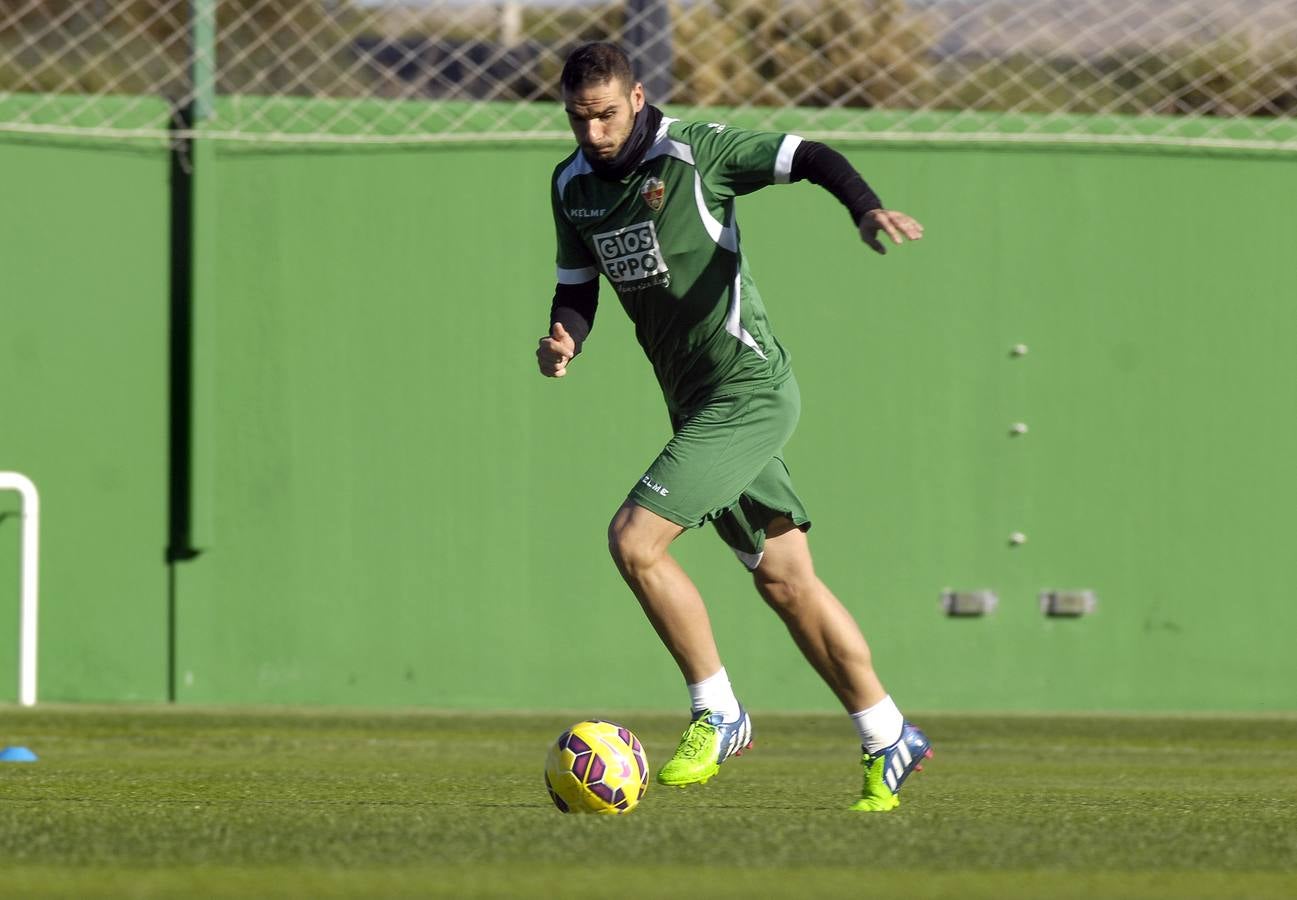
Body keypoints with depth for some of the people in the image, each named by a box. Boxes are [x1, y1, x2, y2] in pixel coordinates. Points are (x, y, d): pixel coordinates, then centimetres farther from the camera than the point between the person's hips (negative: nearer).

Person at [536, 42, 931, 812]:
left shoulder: (694, 152, -12)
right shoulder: (572, 185, 9)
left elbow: (812, 158, -17)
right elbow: (578, 287, 17)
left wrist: (867, 208, -36)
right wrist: (562, 342, -5)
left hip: (749, 391, -8)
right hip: (698, 402, 8)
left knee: (634, 539, -17)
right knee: (784, 578, 9)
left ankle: (716, 715, -5)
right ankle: (888, 740, 17)